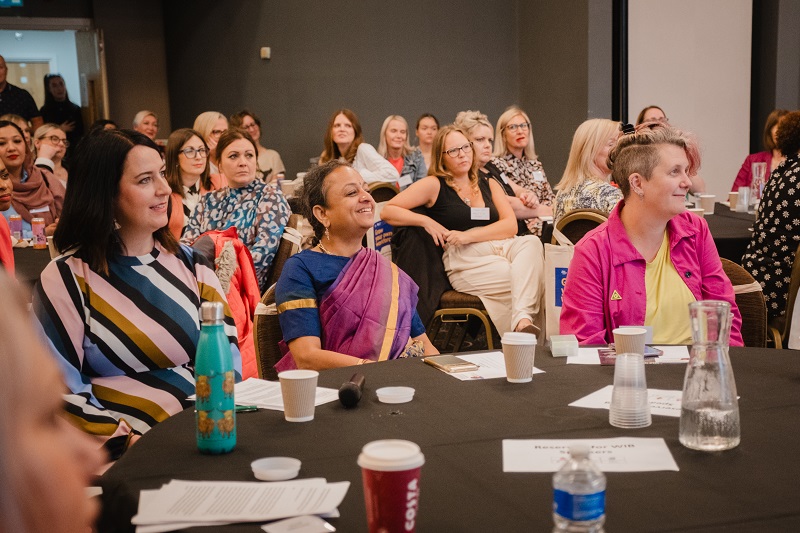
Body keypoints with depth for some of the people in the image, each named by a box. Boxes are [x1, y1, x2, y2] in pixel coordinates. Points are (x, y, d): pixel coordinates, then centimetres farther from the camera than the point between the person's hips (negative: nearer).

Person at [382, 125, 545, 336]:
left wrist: (468, 235, -9)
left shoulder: (489, 185, 21)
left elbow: (510, 226, 6)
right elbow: (387, 211, 5)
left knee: (531, 242, -33)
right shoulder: (434, 185, 10)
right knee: (526, 279, -31)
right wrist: (426, 221, -8)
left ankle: (523, 319, -44)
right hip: (464, 259, -4)